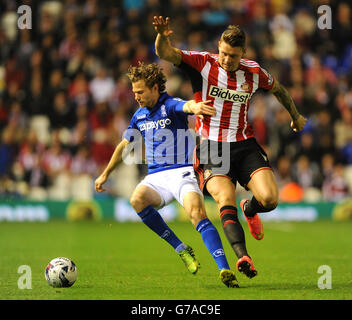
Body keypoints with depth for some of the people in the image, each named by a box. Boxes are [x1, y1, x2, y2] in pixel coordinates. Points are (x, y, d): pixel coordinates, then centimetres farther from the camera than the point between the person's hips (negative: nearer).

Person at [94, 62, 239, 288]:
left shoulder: (171, 106, -8)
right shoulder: (140, 116, 14)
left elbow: (187, 106, -34)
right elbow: (125, 145, 30)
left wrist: (194, 107, -60)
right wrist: (106, 174, 39)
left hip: (181, 172, -5)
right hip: (155, 177, 5)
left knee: (197, 212, -30)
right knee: (138, 199, -28)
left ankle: (225, 269, -35)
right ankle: (182, 250, -19)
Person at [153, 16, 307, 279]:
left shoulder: (254, 73, 3)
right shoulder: (204, 64, -5)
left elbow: (278, 89, 24)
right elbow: (165, 54, -17)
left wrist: (296, 116, 38)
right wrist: (162, 37, -40)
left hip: (244, 146, 3)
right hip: (211, 148, -3)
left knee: (270, 198, -14)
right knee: (226, 200, -25)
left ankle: (249, 209, 23)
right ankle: (243, 257, -37)